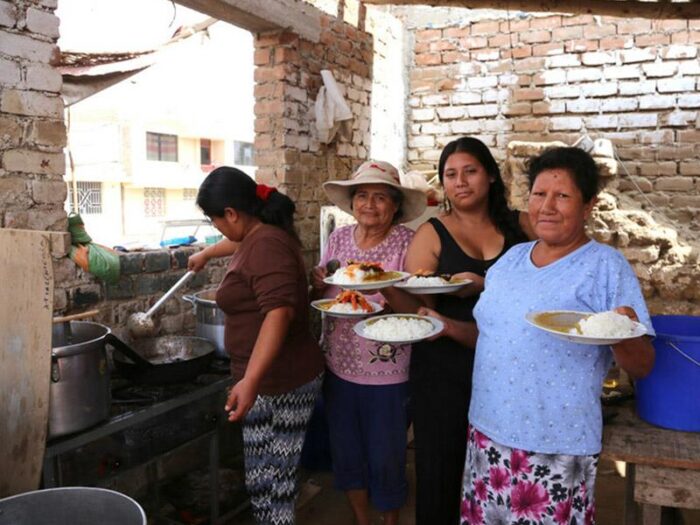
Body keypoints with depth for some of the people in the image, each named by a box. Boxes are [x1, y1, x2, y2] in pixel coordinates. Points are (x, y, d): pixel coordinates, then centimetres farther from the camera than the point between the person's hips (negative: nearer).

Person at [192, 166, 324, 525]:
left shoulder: (265, 245, -18)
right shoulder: (260, 236, 13)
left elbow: (280, 310, -29)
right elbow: (238, 243, 38)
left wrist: (250, 380, -34)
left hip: (277, 384, -10)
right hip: (273, 380, 10)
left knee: (269, 485, -1)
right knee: (273, 481, 15)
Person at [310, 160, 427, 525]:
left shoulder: (408, 243, -12)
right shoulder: (338, 239, 2)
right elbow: (322, 297, 11)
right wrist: (318, 284, -10)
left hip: (387, 374, -4)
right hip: (339, 367, 5)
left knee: (386, 457, 10)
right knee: (346, 453, 18)